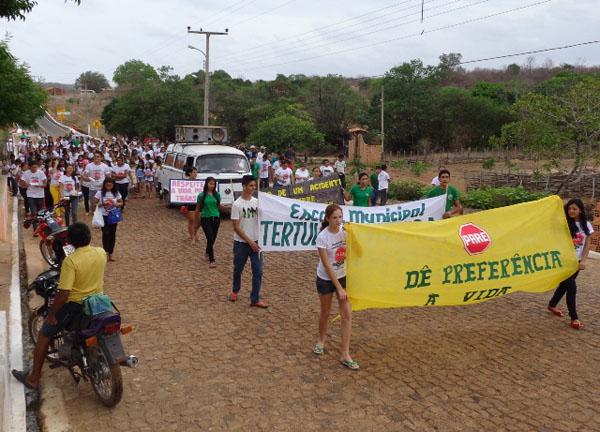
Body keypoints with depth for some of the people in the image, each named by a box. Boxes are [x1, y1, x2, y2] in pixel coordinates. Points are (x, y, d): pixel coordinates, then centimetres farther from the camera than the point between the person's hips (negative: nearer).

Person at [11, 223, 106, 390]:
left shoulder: (71, 261, -24)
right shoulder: (101, 253, -7)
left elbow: (63, 294, -24)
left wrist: (51, 314, -12)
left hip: (75, 306, -6)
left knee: (44, 335, 12)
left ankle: (34, 379, 19)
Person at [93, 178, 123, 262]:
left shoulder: (116, 193, 1)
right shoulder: (100, 193, -6)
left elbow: (121, 203, 9)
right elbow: (95, 204, -5)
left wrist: (116, 204, -12)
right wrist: (102, 204, -21)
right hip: (103, 216, -3)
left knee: (112, 234, 7)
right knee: (106, 233, -12)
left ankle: (110, 254, 19)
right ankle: (106, 252, 0)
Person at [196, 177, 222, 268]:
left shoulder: (217, 195, 2)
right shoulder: (201, 195, -5)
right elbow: (197, 208, 5)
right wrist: (198, 219, 9)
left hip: (216, 218, 3)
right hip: (205, 219, -3)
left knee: (213, 239, 11)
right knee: (210, 238, -12)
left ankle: (207, 253, 40)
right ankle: (211, 260, -9)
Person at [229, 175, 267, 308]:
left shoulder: (256, 202, 2)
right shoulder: (237, 204, -12)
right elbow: (236, 227, -14)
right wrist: (249, 241, -17)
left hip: (256, 242, 3)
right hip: (241, 243, -3)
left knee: (258, 271, 0)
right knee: (238, 269, 15)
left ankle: (255, 299, 8)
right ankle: (235, 291, 40)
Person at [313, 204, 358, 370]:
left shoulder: (344, 231, -7)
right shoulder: (322, 237, -21)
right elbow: (327, 266, -20)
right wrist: (339, 288, -19)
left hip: (342, 277, 4)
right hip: (325, 279, -4)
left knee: (347, 315, -3)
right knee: (325, 313, 14)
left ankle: (345, 355, 4)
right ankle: (321, 341, 43)